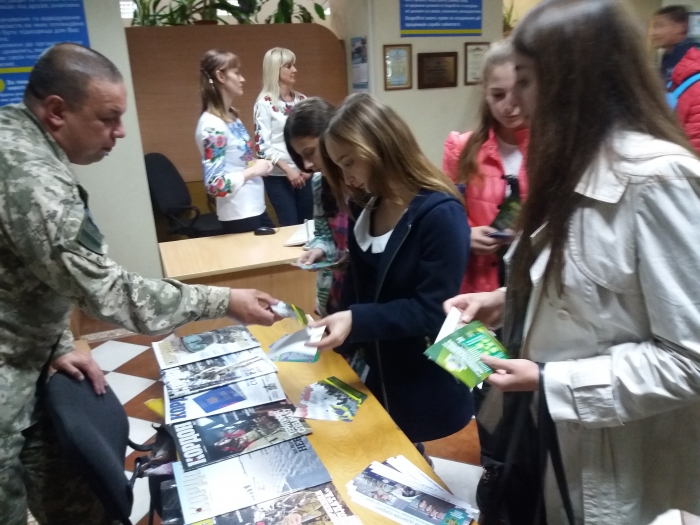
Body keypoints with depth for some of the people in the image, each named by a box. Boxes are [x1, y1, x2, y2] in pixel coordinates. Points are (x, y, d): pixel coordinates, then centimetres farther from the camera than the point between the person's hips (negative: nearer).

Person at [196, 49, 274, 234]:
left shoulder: (232, 117, 8)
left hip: (255, 208, 9)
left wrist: (258, 165, 1)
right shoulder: (212, 125, -19)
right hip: (239, 216, -9)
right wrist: (253, 170, -17)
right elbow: (214, 185, -25)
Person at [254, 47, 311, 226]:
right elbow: (262, 145, -11)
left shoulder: (302, 100, 9)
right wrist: (287, 169, -16)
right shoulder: (265, 103, -6)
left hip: (304, 173, 5)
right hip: (279, 176, -5)